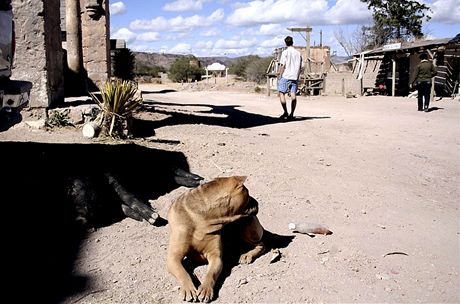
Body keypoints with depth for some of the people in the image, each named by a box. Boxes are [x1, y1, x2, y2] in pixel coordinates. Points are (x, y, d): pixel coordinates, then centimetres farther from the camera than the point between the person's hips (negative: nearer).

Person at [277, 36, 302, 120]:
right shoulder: (298, 53, 11)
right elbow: (300, 67, 13)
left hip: (285, 76, -5)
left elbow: (283, 66, -8)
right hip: (295, 77, 5)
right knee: (293, 95, 1)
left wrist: (280, 74, 1)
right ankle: (291, 114, 0)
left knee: (282, 93, 2)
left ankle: (285, 112, -5)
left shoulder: (285, 52, -5)